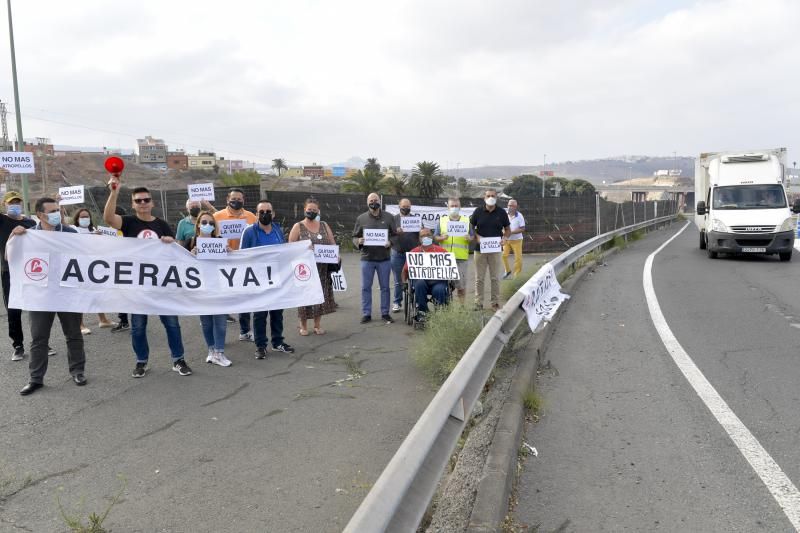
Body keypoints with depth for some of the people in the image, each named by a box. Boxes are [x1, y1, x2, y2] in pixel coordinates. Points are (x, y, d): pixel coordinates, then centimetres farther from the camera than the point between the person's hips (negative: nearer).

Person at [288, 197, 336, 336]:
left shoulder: (324, 226, 11)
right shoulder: (298, 227, 1)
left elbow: (333, 244, 12)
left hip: (322, 267, 3)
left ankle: (318, 324, 18)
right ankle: (303, 325, 13)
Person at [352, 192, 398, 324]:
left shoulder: (388, 217, 4)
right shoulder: (361, 218, 6)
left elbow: (396, 234, 5)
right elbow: (355, 237, 8)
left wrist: (390, 242, -15)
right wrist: (358, 242, -14)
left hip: (384, 258, 0)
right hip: (367, 258, 0)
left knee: (385, 287, 7)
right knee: (366, 287, 3)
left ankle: (385, 313, 17)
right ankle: (366, 314, 13)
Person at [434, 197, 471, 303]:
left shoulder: (466, 220, 11)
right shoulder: (442, 220, 10)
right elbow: (435, 237, 8)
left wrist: (469, 238, -12)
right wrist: (441, 238, -13)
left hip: (461, 258, 0)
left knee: (461, 284, 0)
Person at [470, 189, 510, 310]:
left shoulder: (502, 213, 3)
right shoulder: (478, 212, 2)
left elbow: (507, 229, 11)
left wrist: (505, 238, -9)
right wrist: (476, 236, -11)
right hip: (480, 249, 0)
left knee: (495, 278, 4)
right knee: (479, 278, 4)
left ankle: (495, 302, 14)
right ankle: (478, 303, 12)